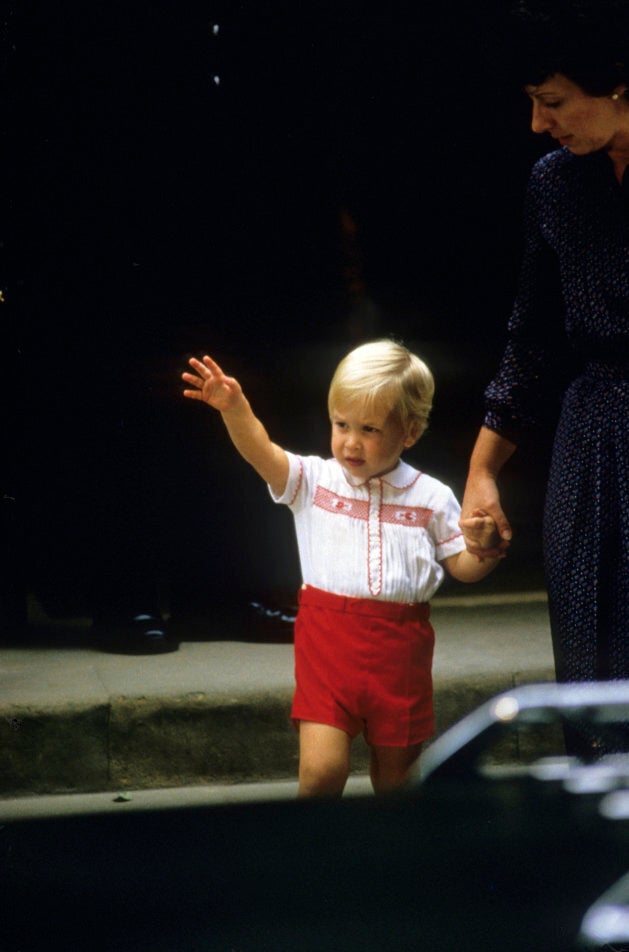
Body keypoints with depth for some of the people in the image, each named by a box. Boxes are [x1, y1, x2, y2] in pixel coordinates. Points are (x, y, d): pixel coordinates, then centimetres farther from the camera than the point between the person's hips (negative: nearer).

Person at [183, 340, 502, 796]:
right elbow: (261, 452, -16)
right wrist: (235, 409, -34)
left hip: (400, 646, 1)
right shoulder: (313, 480, 1)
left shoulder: (431, 498, 3)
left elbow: (462, 568, 10)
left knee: (396, 767, 13)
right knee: (321, 768, -11)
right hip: (328, 642, -1)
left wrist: (483, 547, -13)